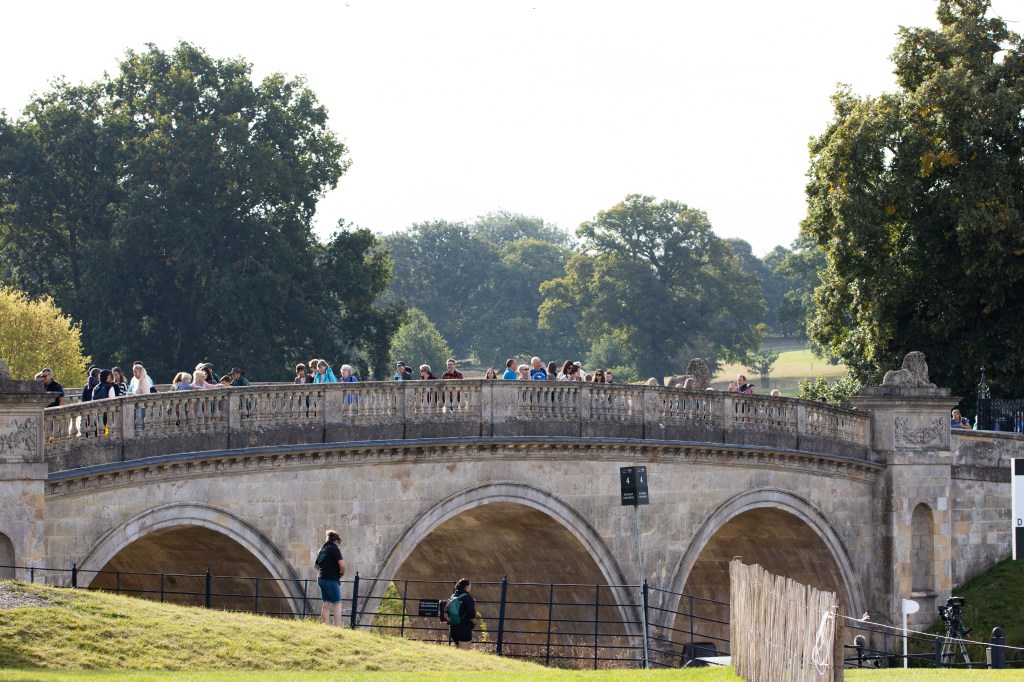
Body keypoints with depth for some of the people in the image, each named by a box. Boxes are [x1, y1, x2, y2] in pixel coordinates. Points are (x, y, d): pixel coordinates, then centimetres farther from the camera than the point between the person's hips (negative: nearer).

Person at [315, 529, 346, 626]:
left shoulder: (322, 549, 16)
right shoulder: (334, 548, -8)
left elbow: (317, 565, 28)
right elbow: (341, 564, -17)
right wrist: (342, 574, 0)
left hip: (321, 579, 8)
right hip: (331, 580, -8)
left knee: (326, 604, 9)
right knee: (337, 604, -4)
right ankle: (338, 627, -11)